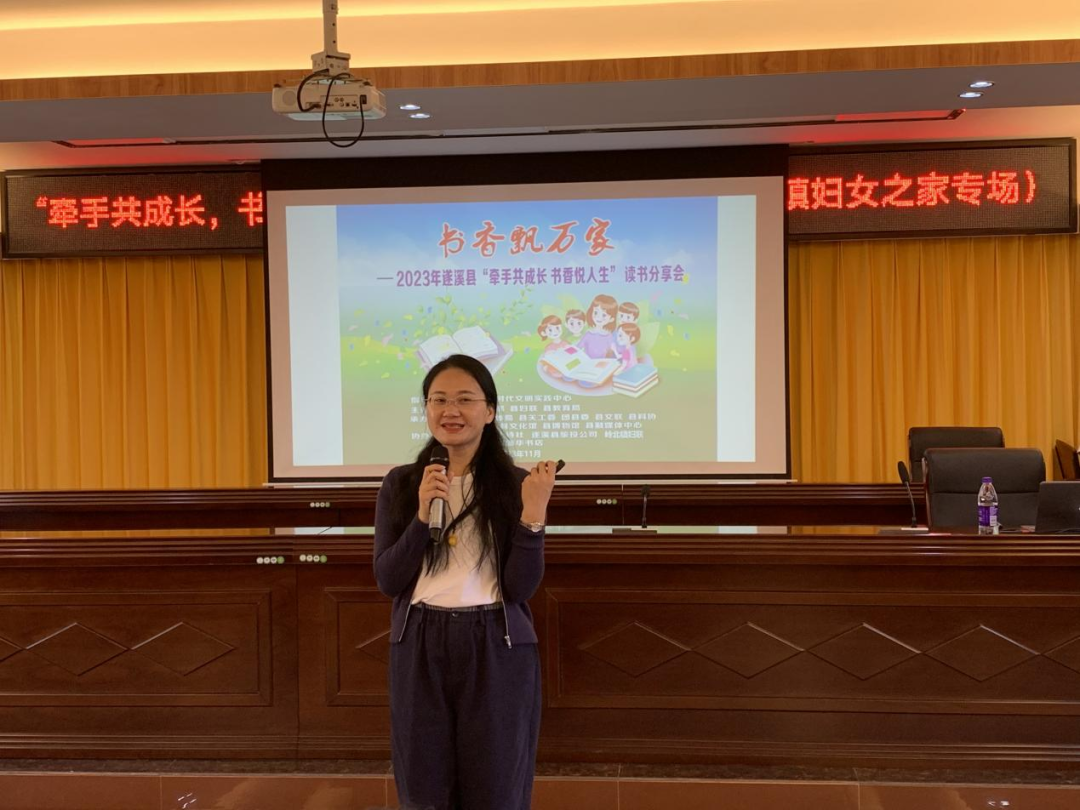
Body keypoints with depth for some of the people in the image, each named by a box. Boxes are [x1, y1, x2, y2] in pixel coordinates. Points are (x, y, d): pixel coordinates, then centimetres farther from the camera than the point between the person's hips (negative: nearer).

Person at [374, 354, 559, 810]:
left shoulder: (515, 485, -2)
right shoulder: (400, 484, 2)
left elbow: (520, 589, -8)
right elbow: (388, 581, -3)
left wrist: (534, 513, -20)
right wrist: (423, 515, -15)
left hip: (497, 651, -1)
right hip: (420, 650, 2)